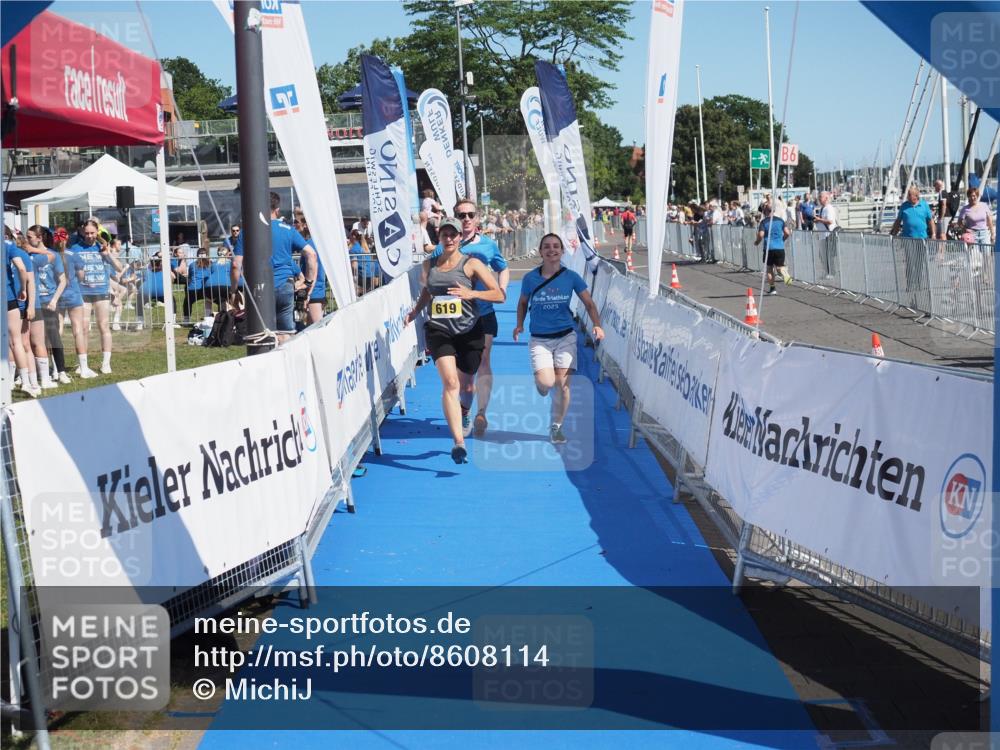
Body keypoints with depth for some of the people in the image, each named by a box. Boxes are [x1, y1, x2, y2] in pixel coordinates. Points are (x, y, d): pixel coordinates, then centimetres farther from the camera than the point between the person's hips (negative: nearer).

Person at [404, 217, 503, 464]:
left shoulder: (471, 264, -3)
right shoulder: (428, 265, 8)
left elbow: (499, 295, -6)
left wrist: (471, 293, -19)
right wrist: (414, 312, 13)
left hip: (469, 332, 0)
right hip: (439, 331, 1)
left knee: (465, 385, 11)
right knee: (450, 382, -19)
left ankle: (464, 413, 49)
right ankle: (459, 443, -26)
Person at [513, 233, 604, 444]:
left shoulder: (571, 277, -3)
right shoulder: (530, 278, -3)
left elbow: (589, 303, 1)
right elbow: (523, 303, 12)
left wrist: (597, 325, -13)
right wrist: (519, 325, -2)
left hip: (565, 337, 1)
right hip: (539, 339, -1)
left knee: (562, 384, -3)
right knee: (546, 383, -17)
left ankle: (556, 427, 17)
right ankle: (540, 384, 24)